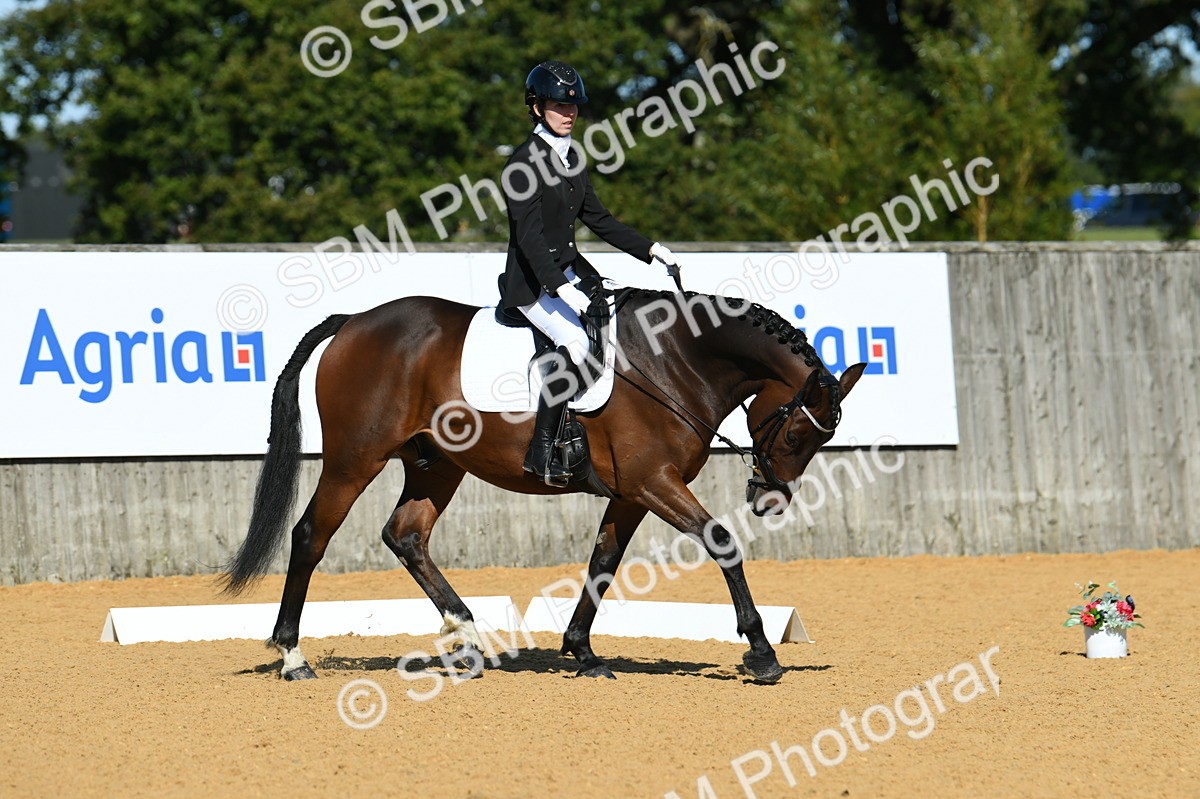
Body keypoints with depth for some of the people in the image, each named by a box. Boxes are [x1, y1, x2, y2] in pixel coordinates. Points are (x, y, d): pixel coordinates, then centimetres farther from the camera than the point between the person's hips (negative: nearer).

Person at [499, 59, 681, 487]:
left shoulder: (571, 158, 12)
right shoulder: (524, 162, -13)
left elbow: (598, 219, 19)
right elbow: (528, 235, -22)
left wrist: (649, 249, 10)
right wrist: (561, 288, -31)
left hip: (571, 271, 9)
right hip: (532, 281, -9)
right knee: (576, 343, -29)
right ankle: (542, 448, -22)